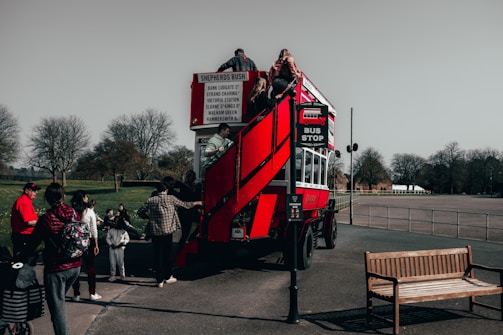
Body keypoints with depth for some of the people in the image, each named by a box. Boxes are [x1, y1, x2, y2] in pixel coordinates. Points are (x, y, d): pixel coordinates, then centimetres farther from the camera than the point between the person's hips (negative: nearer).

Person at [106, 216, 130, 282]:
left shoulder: (123, 231, 3)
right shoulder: (110, 230, 8)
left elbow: (127, 239, 7)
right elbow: (107, 238, 11)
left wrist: (122, 243, -9)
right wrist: (111, 244, -4)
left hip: (120, 248, -2)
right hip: (112, 248, 2)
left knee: (120, 262, -2)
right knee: (112, 262, 2)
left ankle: (122, 275, 10)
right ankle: (113, 275, 10)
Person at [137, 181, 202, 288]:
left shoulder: (150, 200, 3)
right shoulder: (171, 198, 0)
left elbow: (140, 211, 6)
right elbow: (184, 204, 12)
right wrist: (196, 203, 27)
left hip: (154, 232, 1)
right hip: (167, 231, -1)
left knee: (157, 255, 6)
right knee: (167, 254, 12)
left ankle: (160, 280, 9)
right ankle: (168, 277, 23)